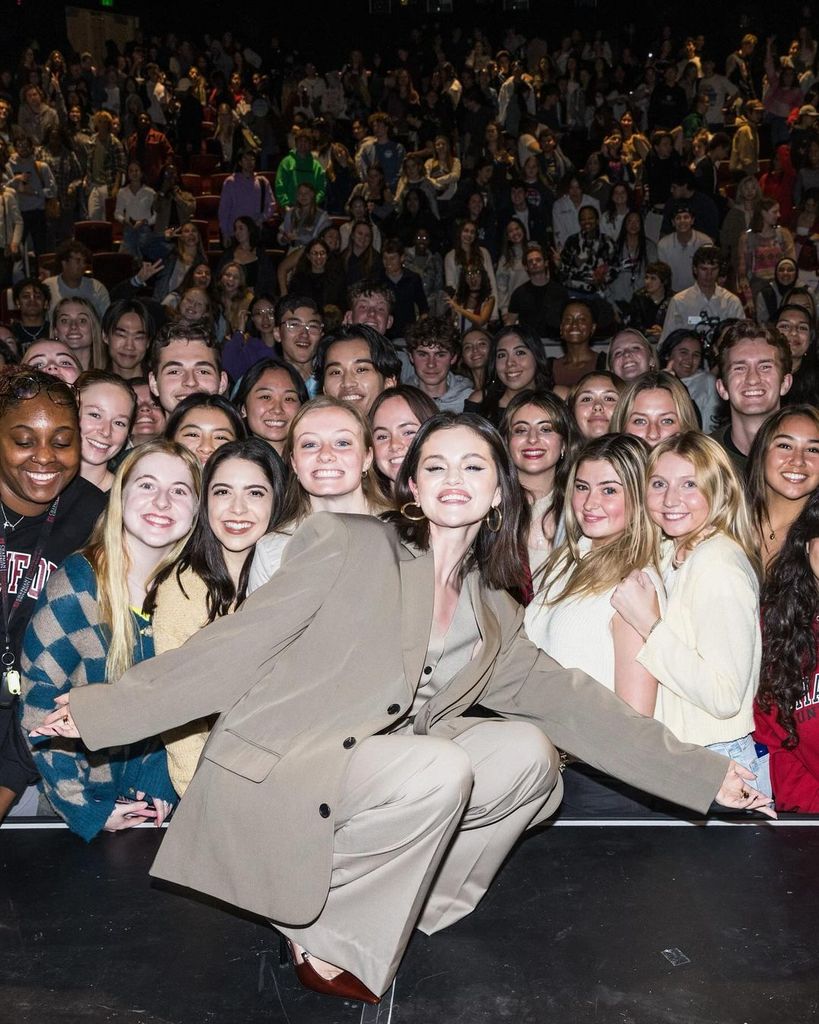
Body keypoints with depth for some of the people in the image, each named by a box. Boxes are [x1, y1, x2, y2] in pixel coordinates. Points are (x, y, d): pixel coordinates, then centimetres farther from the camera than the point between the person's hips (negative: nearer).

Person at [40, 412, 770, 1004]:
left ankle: (406, 903, 0)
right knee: (438, 771, -29)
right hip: (275, 775, -5)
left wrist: (704, 773, 8)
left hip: (377, 778, 6)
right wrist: (104, 709, -7)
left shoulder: (492, 614, 10)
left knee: (527, 749, -12)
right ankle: (326, 937, -8)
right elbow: (239, 643, -5)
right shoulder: (347, 545, -6)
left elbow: (567, 702, 10)